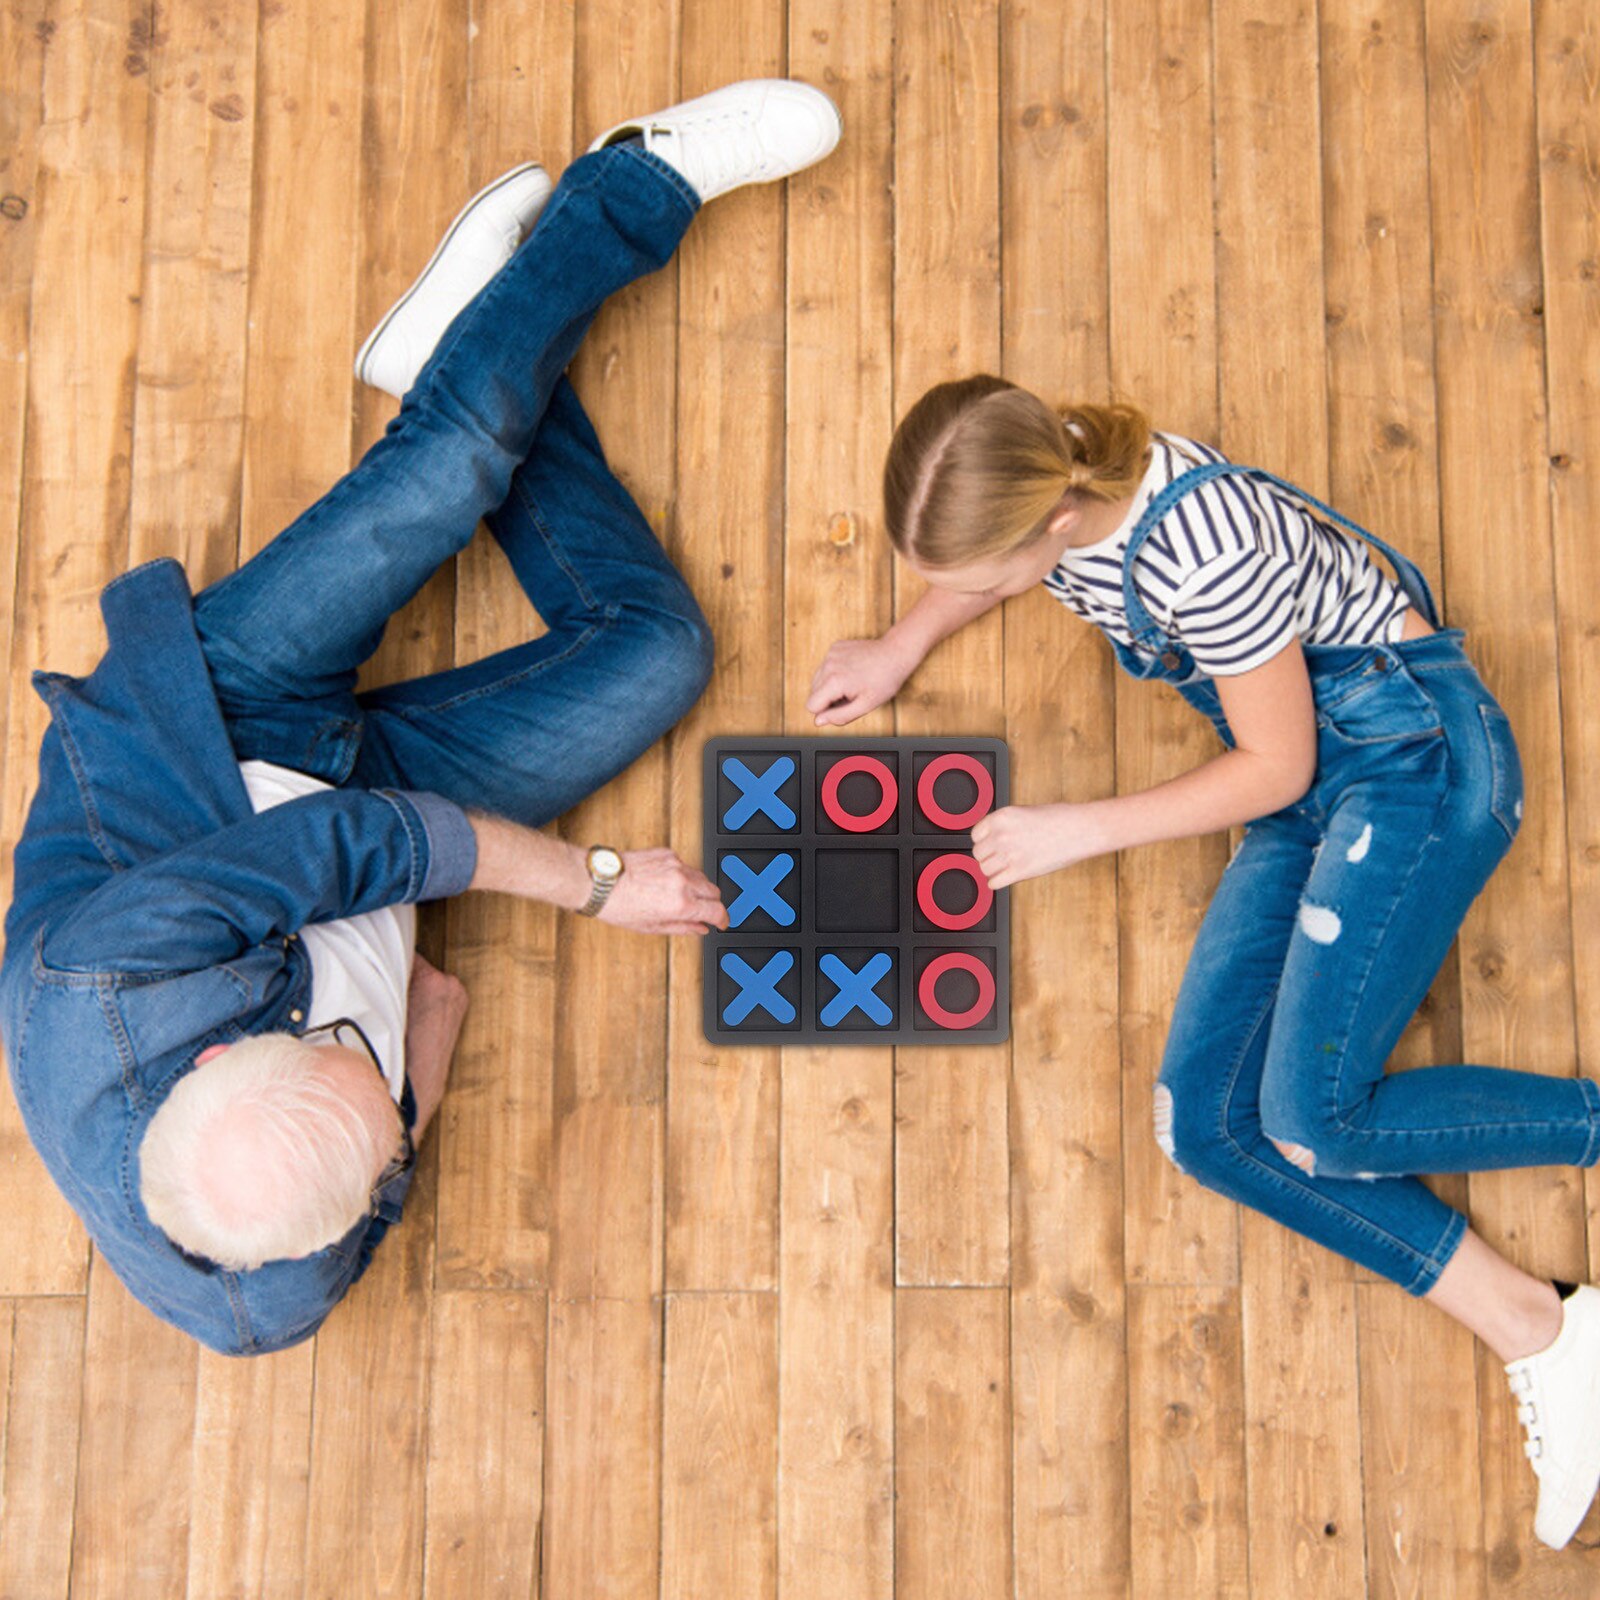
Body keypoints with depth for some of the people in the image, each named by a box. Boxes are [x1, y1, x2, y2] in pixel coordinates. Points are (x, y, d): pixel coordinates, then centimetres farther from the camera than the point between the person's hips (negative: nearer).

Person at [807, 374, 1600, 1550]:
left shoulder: (1201, 548, -31)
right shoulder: (1043, 485, -7)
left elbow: (1274, 765, -17)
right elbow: (976, 567, 20)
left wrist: (1078, 832, -13)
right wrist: (904, 648, 9)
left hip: (1417, 750, -8)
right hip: (1312, 786, 8)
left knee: (1312, 1122, -20)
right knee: (1205, 1121, -8)